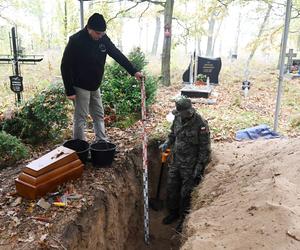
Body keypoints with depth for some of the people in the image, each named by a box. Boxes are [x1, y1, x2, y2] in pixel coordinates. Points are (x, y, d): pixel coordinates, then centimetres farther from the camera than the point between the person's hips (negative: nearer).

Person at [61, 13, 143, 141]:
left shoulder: (103, 38, -3)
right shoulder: (76, 40, -20)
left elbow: (118, 55, 2)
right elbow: (65, 66, -17)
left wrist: (134, 71, -3)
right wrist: (69, 91, -18)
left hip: (95, 86, 7)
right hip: (80, 87, -6)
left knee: (99, 116, 12)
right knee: (80, 118, -1)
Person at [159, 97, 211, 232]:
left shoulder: (201, 124, -22)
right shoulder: (178, 118, -2)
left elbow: (205, 149, -17)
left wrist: (199, 167, -16)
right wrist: (167, 143, -2)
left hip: (190, 165, -6)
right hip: (176, 161, 7)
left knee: (186, 193, 6)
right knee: (171, 188, 17)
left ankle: (184, 219, 28)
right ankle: (173, 213, 41)